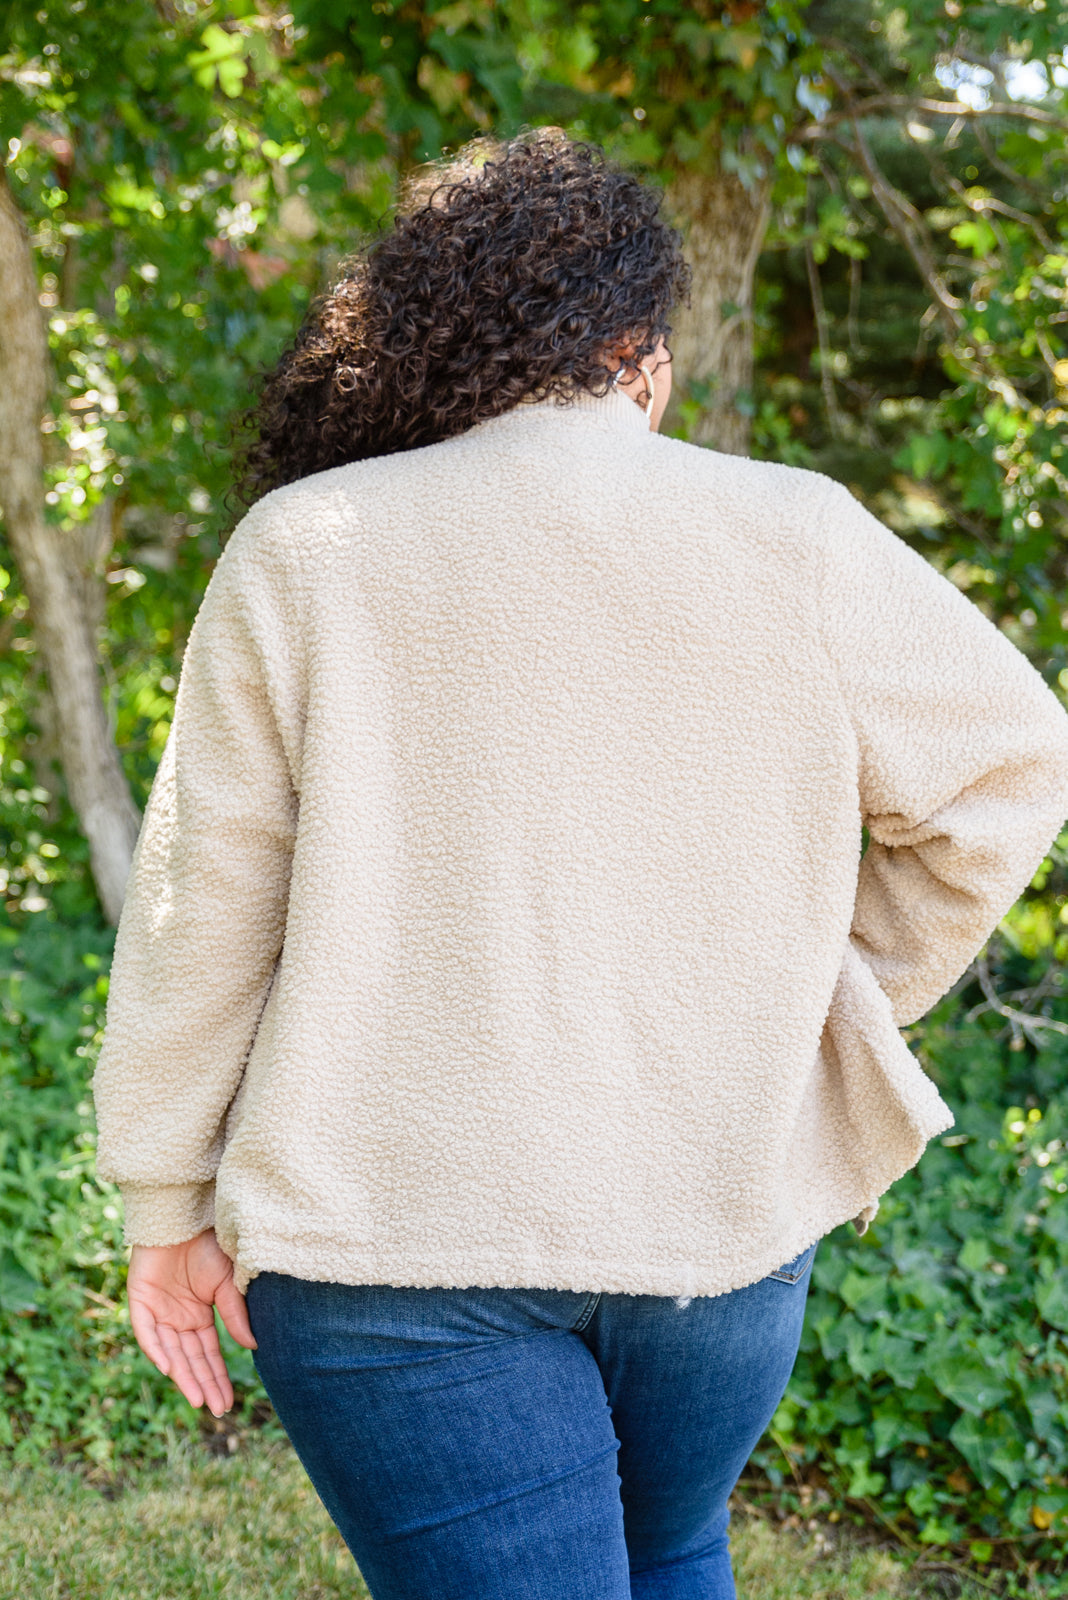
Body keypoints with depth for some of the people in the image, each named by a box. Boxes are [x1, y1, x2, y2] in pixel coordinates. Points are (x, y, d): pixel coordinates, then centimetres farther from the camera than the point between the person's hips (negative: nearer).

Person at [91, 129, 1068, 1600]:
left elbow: (205, 902, -3)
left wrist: (171, 1200, 6)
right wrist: (844, 995, 13)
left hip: (395, 1231, -2)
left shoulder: (302, 554, -5)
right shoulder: (795, 541, -4)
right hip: (722, 1206, 2)